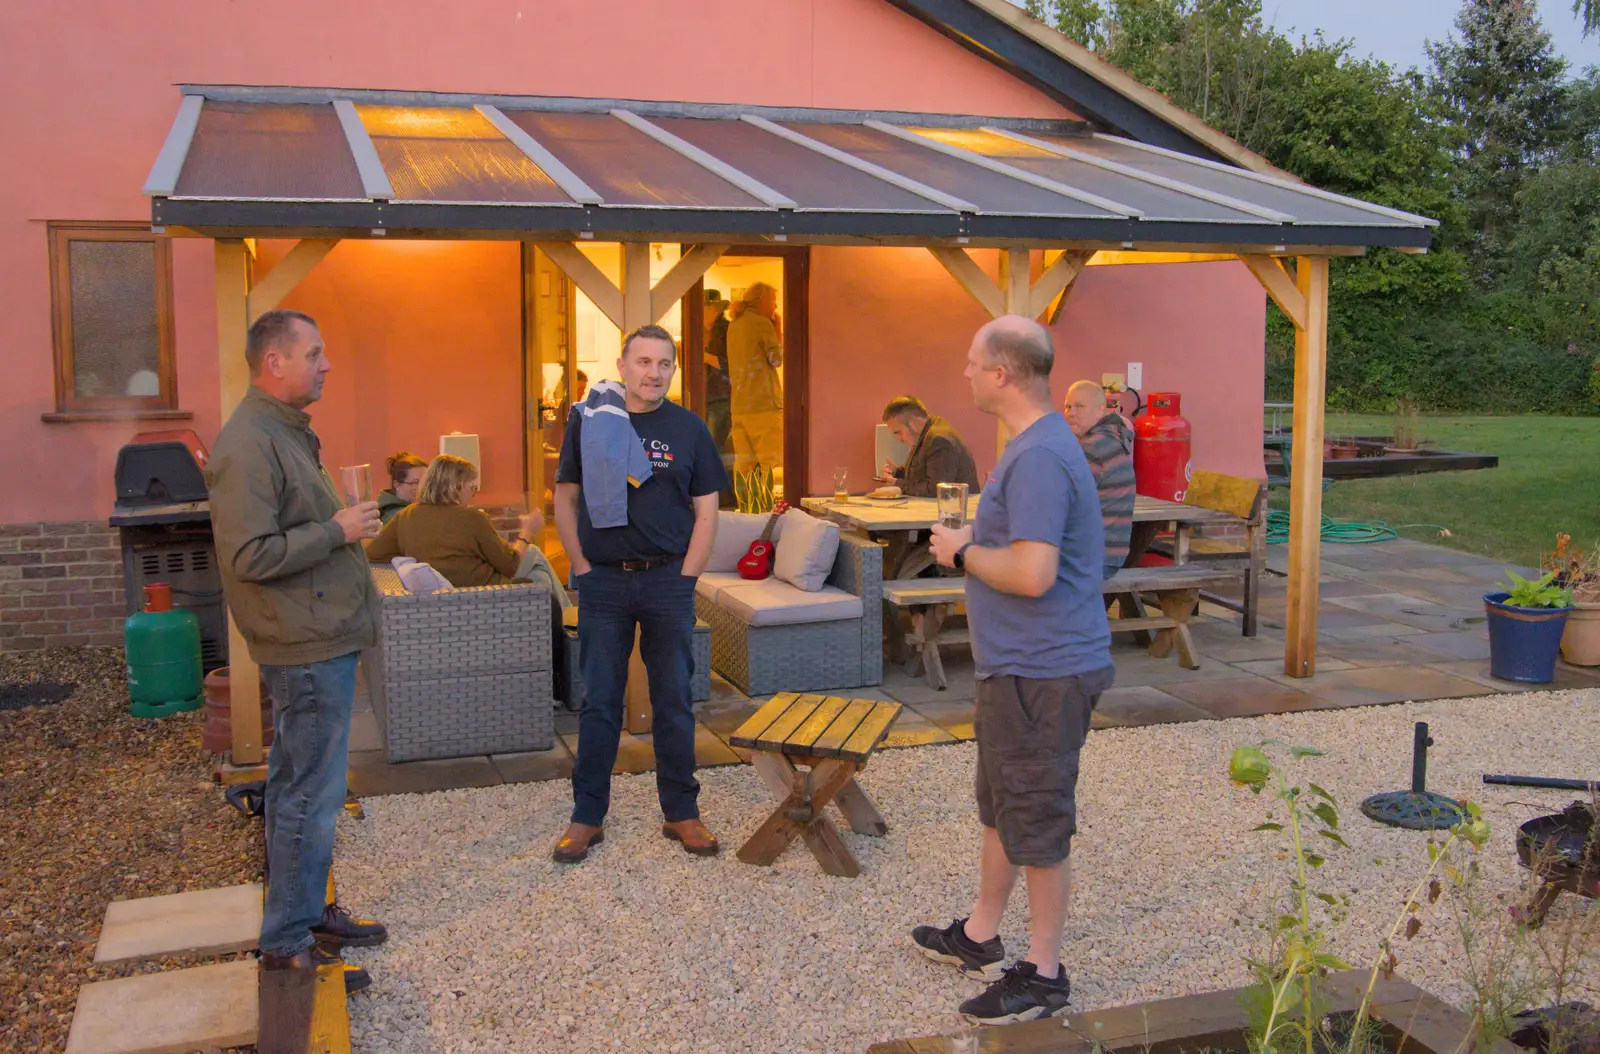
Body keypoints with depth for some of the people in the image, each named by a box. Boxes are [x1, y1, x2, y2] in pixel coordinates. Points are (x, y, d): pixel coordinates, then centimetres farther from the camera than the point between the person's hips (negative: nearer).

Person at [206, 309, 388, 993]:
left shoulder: (286, 431, 14)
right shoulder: (249, 444, -19)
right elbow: (249, 556, -25)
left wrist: (344, 523, 11)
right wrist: (338, 531, -19)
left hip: (319, 639, 10)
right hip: (306, 649, -10)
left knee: (297, 787, 18)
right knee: (311, 795, -3)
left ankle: (307, 911, 30)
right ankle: (288, 943, 7)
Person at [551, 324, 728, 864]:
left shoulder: (689, 429, 2)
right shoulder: (588, 421, 2)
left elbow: (706, 511, 3)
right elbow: (565, 499, 7)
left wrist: (684, 578, -4)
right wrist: (583, 569, -1)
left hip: (668, 580, 0)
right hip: (602, 581, 0)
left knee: (674, 701, 7)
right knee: (599, 703, 6)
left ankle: (681, 813, 18)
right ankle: (587, 817, 16)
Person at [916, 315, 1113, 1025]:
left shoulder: (1039, 458, -23)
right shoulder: (1031, 446, 12)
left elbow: (1033, 573, -30)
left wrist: (963, 553, -16)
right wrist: (975, 538, 10)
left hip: (1041, 673, -11)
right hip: (1017, 666, 11)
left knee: (1037, 821, 2)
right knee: (1001, 806, 22)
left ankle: (1044, 973, 16)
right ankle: (980, 937, 38)